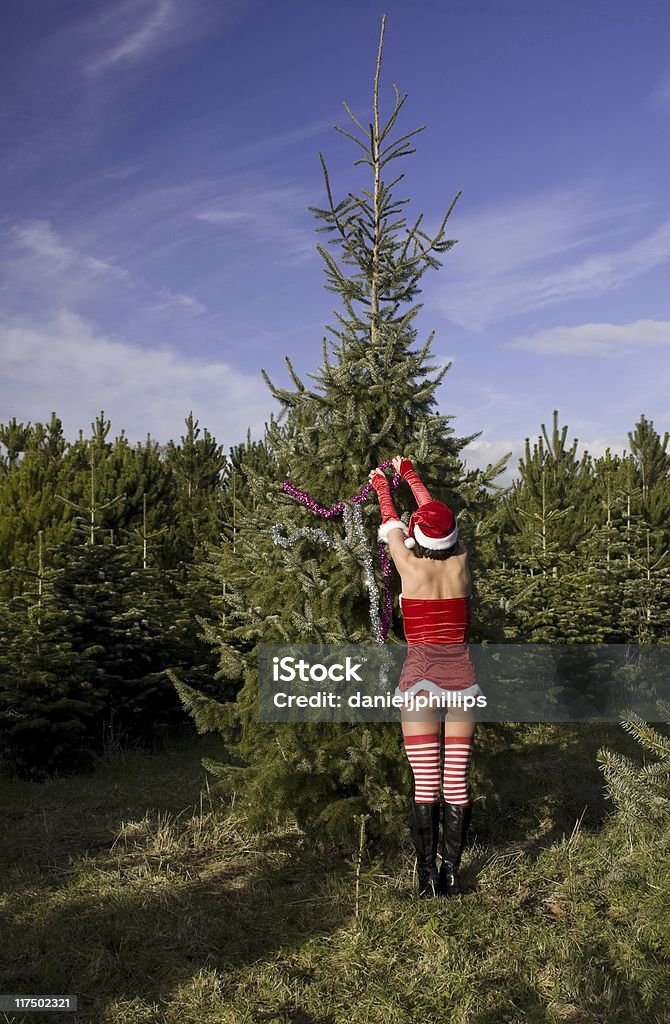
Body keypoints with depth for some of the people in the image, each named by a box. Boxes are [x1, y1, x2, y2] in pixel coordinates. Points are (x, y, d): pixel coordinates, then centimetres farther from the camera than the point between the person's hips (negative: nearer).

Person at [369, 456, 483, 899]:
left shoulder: (410, 563, -4)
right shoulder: (461, 562, 4)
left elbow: (391, 521, 17)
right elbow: (435, 511, 20)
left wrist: (382, 484, 36)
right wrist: (409, 473, 35)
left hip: (420, 680, -2)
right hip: (462, 679, 3)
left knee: (425, 784, 0)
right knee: (457, 783, 6)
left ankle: (429, 877, 5)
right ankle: (452, 873, 12)